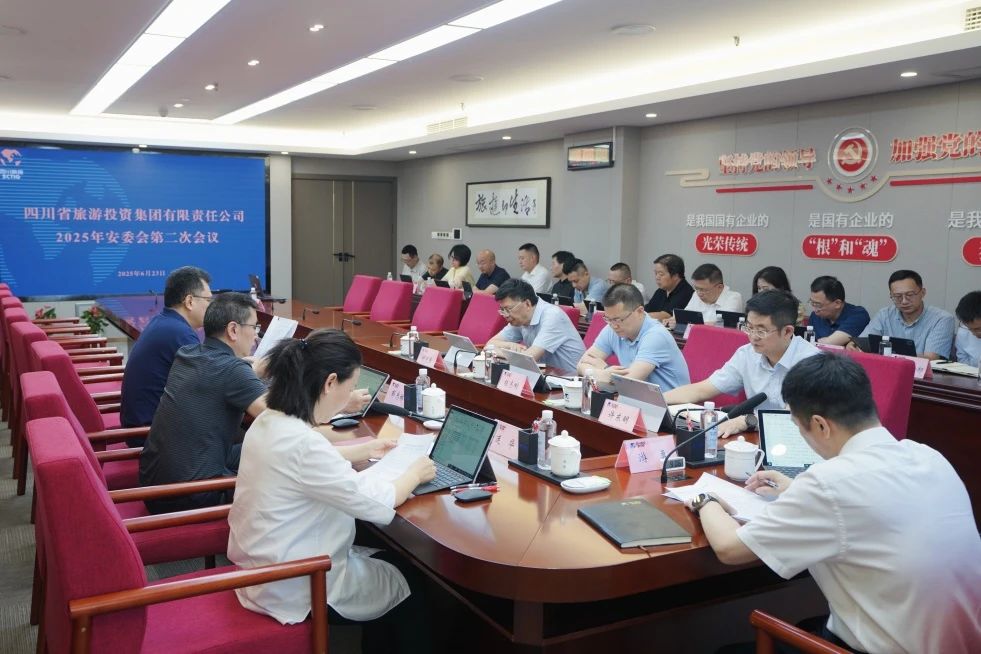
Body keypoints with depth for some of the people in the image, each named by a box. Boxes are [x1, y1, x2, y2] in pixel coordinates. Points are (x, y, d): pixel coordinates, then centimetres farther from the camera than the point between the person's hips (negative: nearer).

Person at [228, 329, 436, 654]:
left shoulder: (268, 422, -4)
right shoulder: (301, 443, -32)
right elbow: (376, 504, -25)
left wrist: (364, 450, 20)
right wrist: (415, 473, -7)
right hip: (294, 589, -8)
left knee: (388, 559, 24)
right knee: (410, 579, 14)